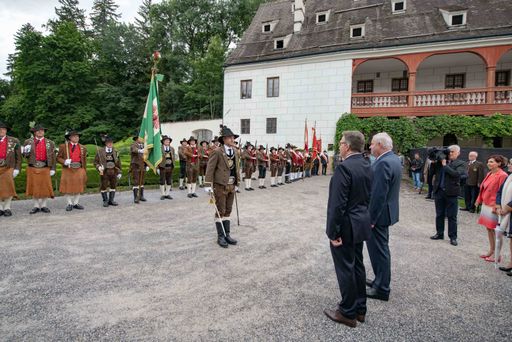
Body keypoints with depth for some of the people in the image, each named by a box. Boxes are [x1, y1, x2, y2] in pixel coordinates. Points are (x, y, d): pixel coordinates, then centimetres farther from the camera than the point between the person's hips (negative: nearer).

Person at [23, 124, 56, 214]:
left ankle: (44, 205, 14)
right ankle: (36, 206, 17)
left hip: (45, 168, 0)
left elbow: (53, 157, 5)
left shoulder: (50, 143, 6)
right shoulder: (28, 142, 6)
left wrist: (53, 169, 0)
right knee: (34, 187, 6)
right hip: (32, 168, 1)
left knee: (45, 187, 2)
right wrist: (26, 152, -14)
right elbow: (25, 155, 9)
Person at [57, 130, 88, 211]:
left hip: (79, 170, 2)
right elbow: (58, 158, 3)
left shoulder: (83, 148, 8)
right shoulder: (63, 146, 3)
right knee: (68, 187, 3)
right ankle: (69, 204, 14)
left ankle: (76, 203, 18)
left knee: (78, 187, 6)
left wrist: (84, 172, 9)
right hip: (68, 170, -2)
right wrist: (64, 162, -19)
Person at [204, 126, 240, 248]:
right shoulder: (217, 152, -11)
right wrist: (208, 185, -18)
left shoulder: (235, 152, 9)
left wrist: (236, 184, 15)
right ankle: (220, 236, 12)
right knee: (220, 212, 2)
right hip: (220, 186, -6)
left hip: (231, 186, 6)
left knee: (228, 211, 12)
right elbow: (210, 169, -13)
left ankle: (227, 235, 21)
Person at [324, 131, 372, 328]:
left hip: (346, 225, -9)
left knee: (345, 268, 3)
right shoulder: (366, 166, 6)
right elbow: (368, 196, 13)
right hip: (361, 223, 9)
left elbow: (337, 203, -24)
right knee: (357, 265, 18)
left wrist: (333, 232, -19)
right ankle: (360, 309, 31)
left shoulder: (344, 168, -22)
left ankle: (348, 313, 17)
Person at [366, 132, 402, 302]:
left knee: (379, 250, 1)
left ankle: (381, 289, 14)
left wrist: (371, 218, -21)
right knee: (381, 248, 20)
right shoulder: (393, 159, 9)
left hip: (378, 214, -10)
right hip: (386, 212, 10)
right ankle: (380, 281, 35)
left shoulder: (384, 163, -23)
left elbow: (379, 195, -26)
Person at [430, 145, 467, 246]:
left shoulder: (460, 164, -2)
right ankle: (439, 233, 26)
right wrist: (434, 161, -2)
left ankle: (453, 237, 12)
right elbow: (433, 171, 10)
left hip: (451, 193, -4)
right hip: (439, 191, 4)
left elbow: (456, 174, -19)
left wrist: (445, 165, -13)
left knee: (452, 217, 3)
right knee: (439, 214, 14)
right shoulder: (441, 160, 9)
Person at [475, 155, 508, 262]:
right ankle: (491, 251, 25)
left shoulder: (502, 175, -15)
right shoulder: (489, 174, 12)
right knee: (489, 229, 15)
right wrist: (479, 200, 16)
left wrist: (496, 206, -20)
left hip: (494, 207, -9)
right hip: (486, 205, 9)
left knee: (495, 230, 0)